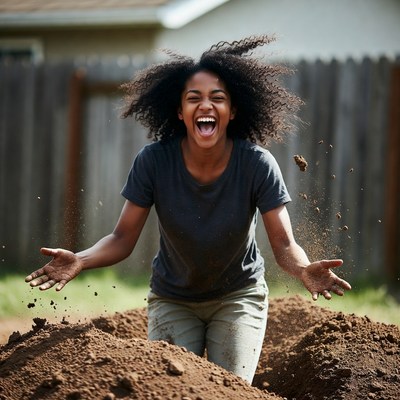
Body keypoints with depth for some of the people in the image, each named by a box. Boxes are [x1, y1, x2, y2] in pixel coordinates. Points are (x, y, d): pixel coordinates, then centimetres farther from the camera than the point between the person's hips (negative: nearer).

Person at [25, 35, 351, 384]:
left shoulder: (256, 164, -23)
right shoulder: (154, 161, -22)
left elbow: (284, 244, -23)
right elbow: (124, 237, -17)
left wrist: (305, 270, -47)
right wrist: (79, 261, -37)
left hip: (238, 296, 0)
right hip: (173, 299, 1)